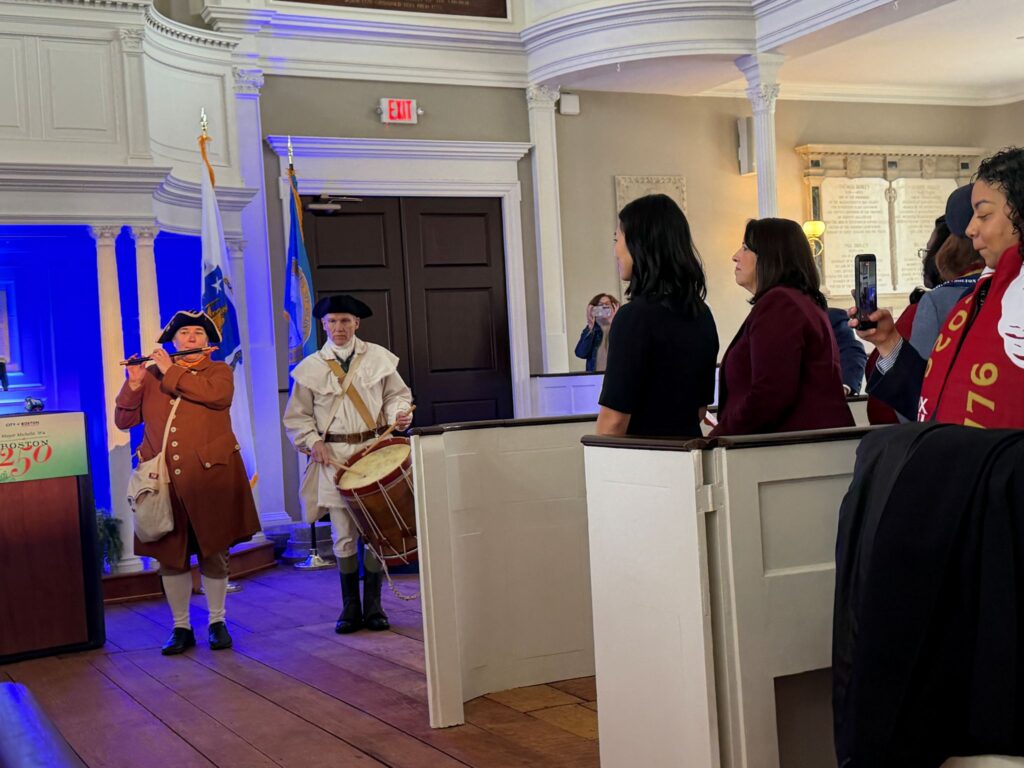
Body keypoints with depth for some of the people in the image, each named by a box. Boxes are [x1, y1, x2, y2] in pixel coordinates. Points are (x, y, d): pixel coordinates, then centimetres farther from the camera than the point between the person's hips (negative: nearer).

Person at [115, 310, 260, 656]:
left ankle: (217, 623, 17)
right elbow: (124, 420, 8)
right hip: (164, 479, 2)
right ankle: (181, 628, 15)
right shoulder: (152, 376, 13)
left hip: (210, 476, -2)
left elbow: (218, 395, -17)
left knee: (213, 552, 3)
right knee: (170, 555, 4)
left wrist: (171, 372, -12)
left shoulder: (219, 371, 7)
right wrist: (134, 383, -8)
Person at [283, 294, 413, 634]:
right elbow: (296, 416, 9)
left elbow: (397, 394, 13)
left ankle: (373, 606, 14)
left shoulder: (378, 358, 5)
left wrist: (399, 414, -7)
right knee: (343, 536, 2)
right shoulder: (310, 368, 4)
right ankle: (350, 608, 15)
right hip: (333, 456, 0)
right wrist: (313, 442, -6)